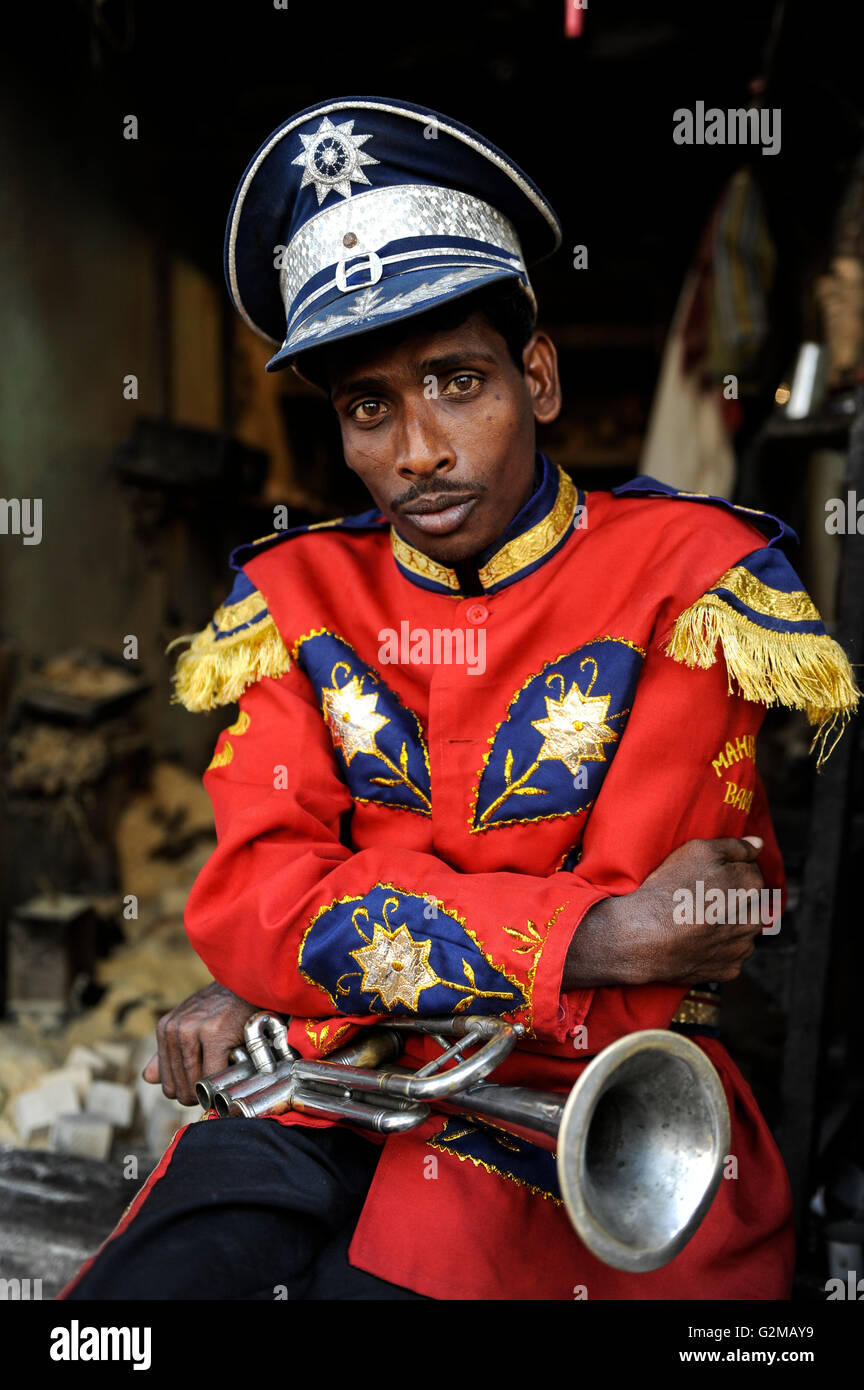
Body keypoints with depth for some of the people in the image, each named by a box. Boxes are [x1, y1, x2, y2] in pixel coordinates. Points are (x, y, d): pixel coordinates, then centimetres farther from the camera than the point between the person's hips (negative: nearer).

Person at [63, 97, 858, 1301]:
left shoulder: (691, 575, -6)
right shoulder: (296, 597, 6)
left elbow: (631, 991, -12)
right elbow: (248, 902, -7)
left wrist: (303, 975, -10)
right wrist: (600, 934, -16)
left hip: (593, 1105, -3)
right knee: (141, 1286, -18)